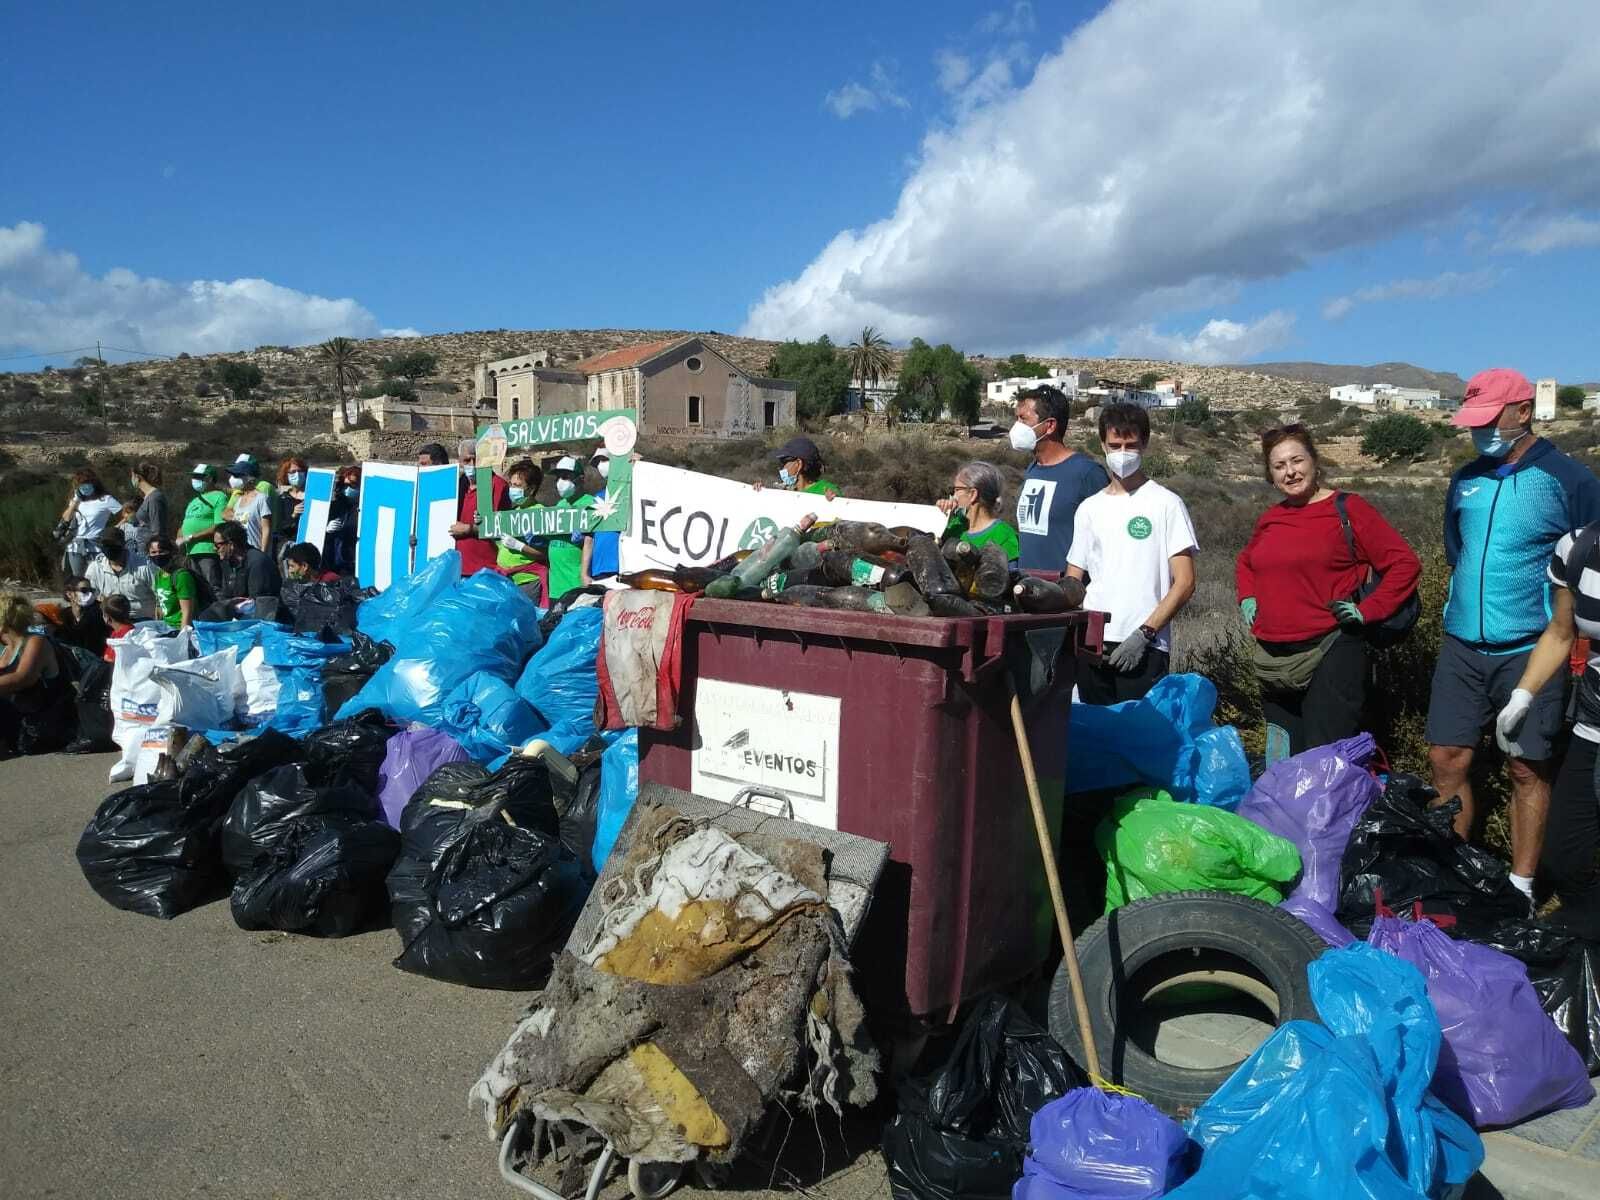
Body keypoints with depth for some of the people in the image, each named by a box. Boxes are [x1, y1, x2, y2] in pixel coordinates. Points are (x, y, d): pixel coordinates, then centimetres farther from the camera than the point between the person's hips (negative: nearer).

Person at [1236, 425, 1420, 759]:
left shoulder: (1347, 509, -4)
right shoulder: (1270, 519, 11)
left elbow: (1405, 564, -5)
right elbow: (1245, 562, 31)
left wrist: (1367, 611, -11)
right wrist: (1247, 598, 14)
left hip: (1329, 655, -6)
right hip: (1273, 661, 6)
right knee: (1280, 762, 15)